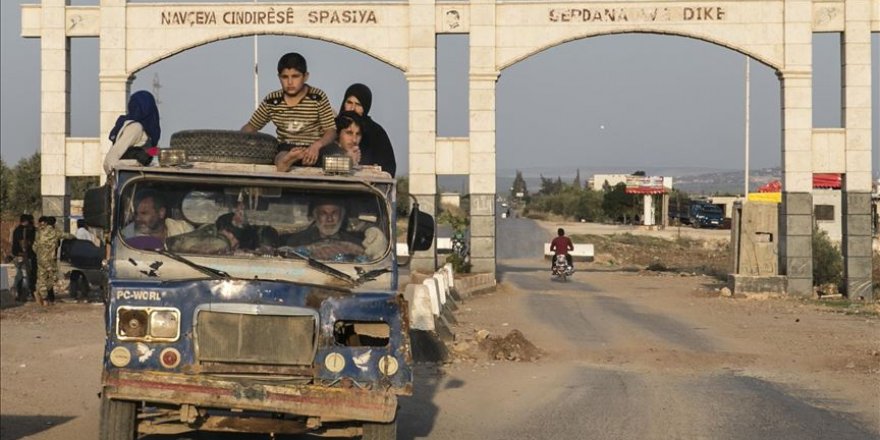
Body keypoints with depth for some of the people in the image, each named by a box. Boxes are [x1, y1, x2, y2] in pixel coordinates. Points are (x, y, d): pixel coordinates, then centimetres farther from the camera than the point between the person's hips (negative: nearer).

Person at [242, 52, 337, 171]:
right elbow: (251, 127, 17)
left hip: (311, 149, 1)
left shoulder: (318, 98, -1)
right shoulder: (272, 100, 7)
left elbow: (331, 131, -3)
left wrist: (317, 145, -24)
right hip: (283, 150, 0)